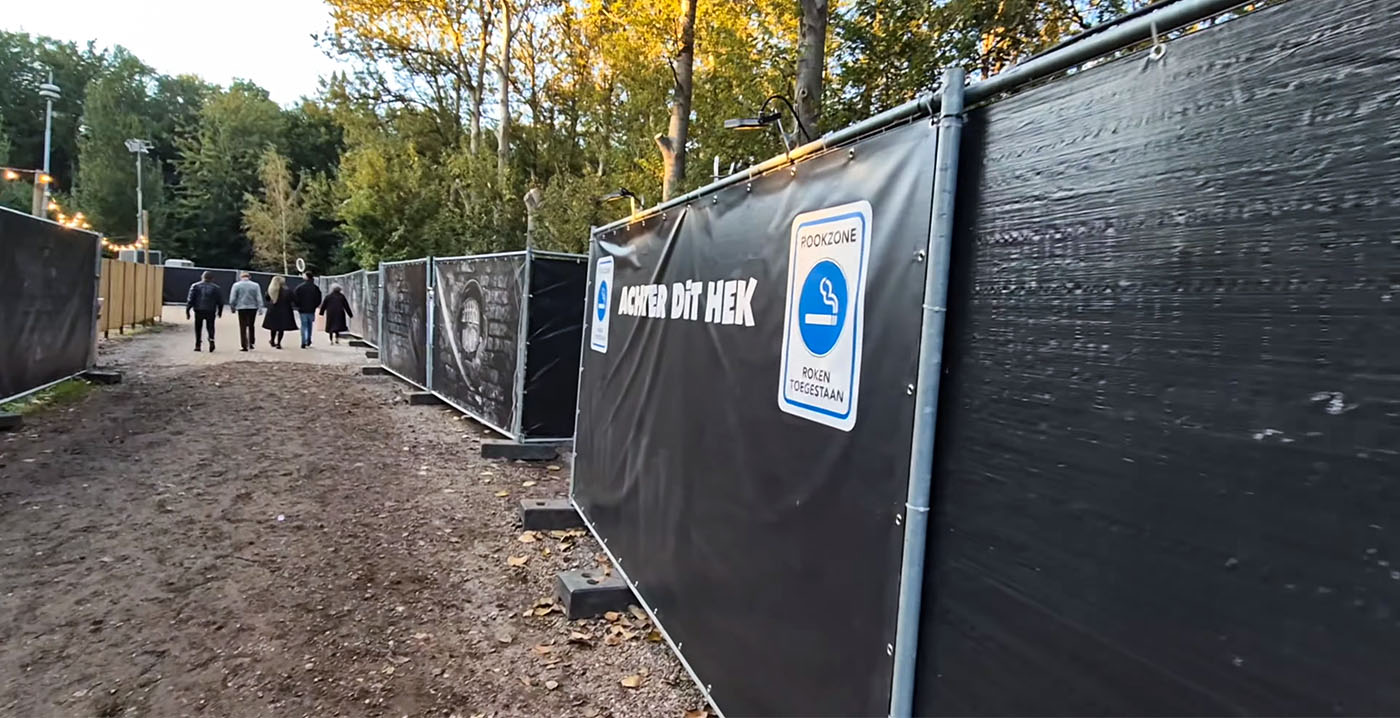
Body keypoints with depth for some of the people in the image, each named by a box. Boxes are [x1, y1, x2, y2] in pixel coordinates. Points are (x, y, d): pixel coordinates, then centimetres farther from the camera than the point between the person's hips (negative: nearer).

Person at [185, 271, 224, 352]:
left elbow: (190, 299, 0)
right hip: (211, 311, 0)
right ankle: (211, 339, -18)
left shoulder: (195, 286, 4)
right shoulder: (216, 288, 5)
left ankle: (197, 345, 8)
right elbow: (220, 301, 6)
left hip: (199, 311, 0)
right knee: (210, 327, 8)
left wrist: (187, 311, 2)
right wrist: (220, 311, 16)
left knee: (198, 328, 8)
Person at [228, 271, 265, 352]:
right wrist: (260, 308, -1)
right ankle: (250, 344, 16)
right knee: (251, 326, 15)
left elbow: (232, 298, -1)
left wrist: (232, 306, 11)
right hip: (253, 308, 1)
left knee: (243, 327, 2)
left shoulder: (236, 285, -1)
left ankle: (244, 346, -2)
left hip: (241, 308, -1)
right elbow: (259, 298, -3)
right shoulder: (255, 285, 0)